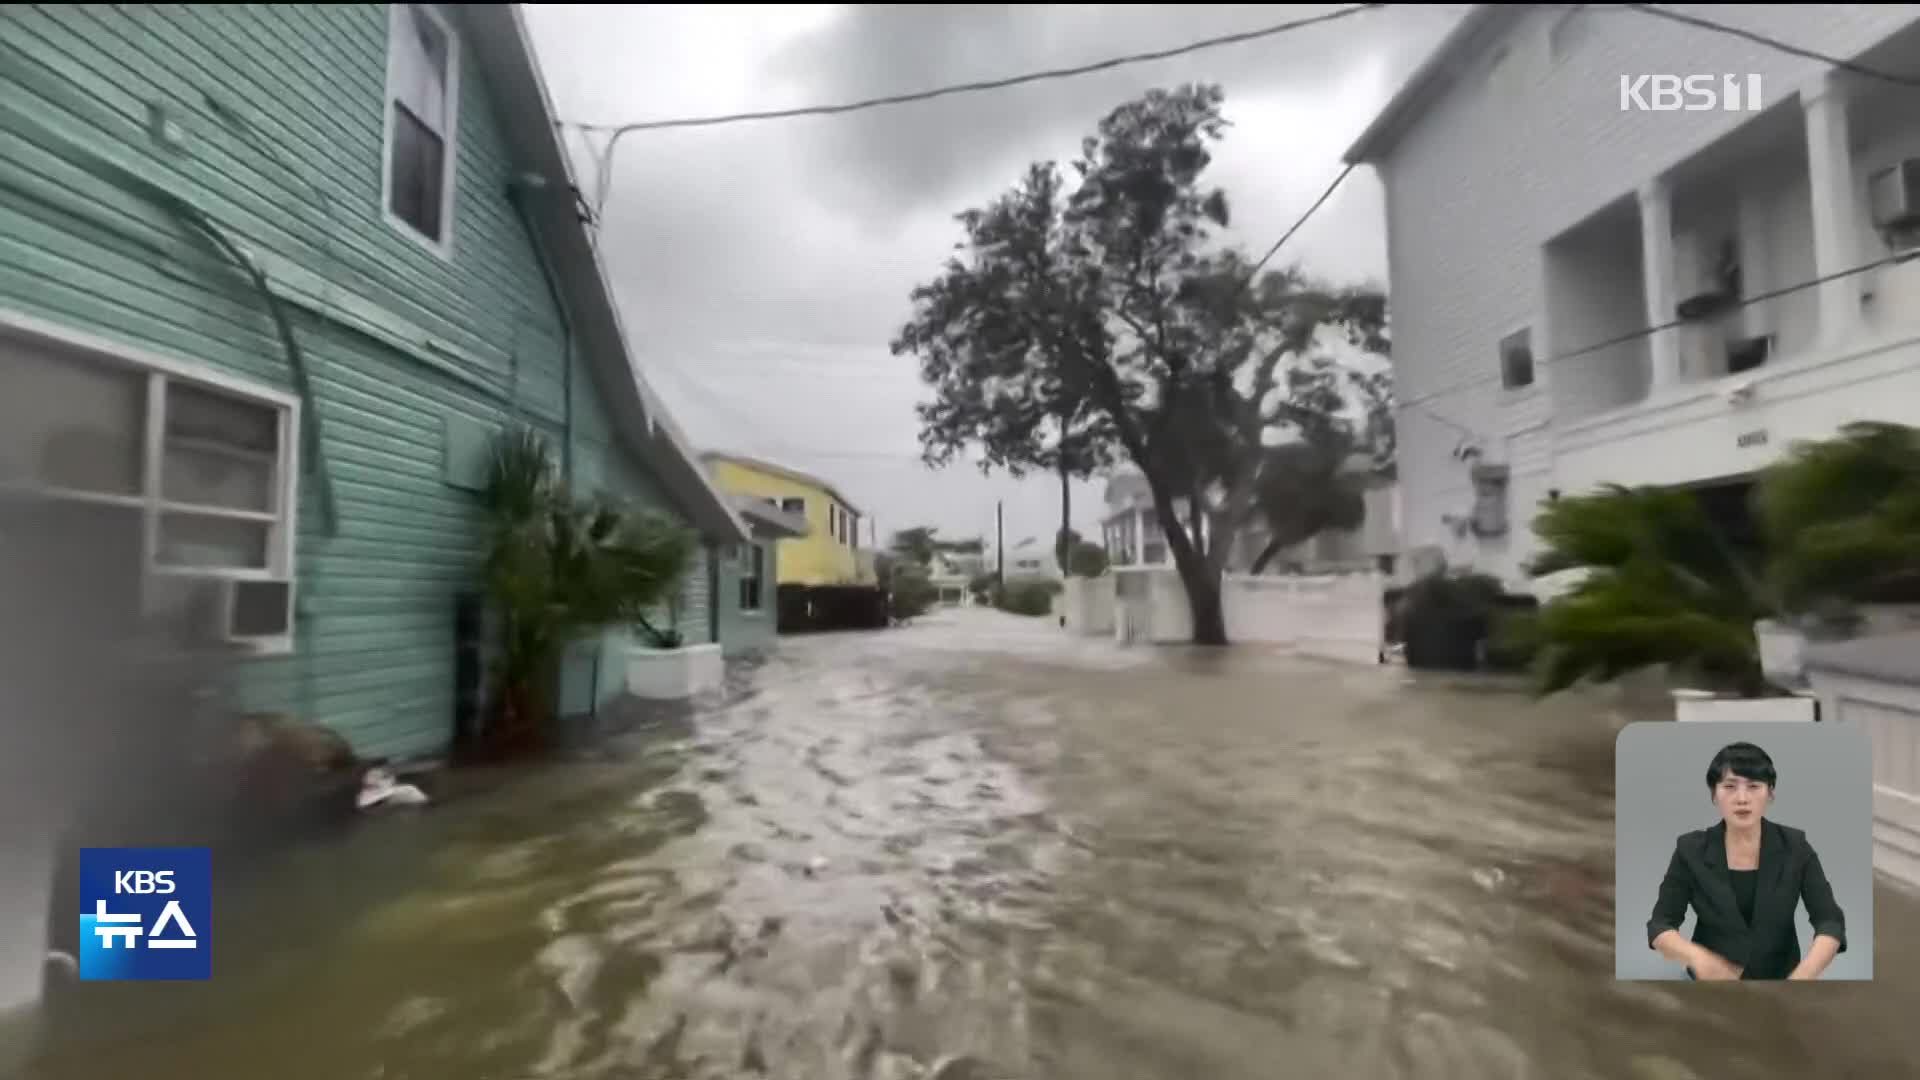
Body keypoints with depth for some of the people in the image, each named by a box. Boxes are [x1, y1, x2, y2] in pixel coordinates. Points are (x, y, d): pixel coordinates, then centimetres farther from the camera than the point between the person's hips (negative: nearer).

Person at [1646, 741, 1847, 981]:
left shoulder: (1794, 846, -5)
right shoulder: (1691, 849, -9)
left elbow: (1830, 921, -11)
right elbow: (1660, 925, -9)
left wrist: (1802, 976, -27)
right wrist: (1696, 956, -27)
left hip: (1779, 976, 1)